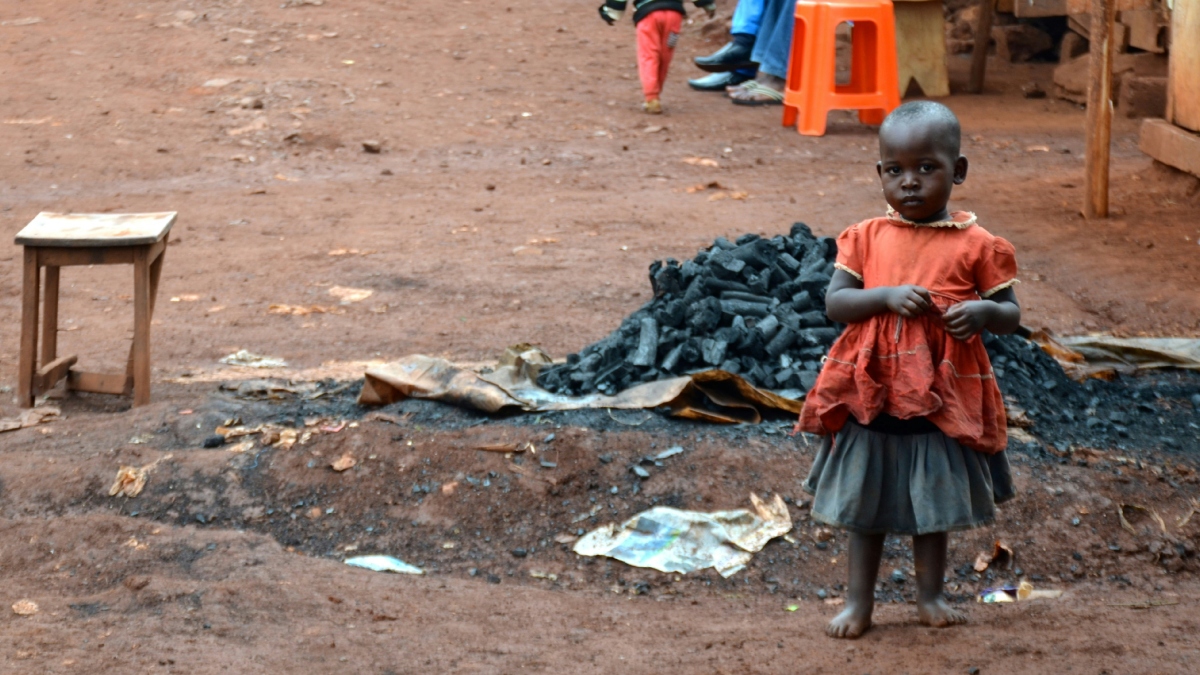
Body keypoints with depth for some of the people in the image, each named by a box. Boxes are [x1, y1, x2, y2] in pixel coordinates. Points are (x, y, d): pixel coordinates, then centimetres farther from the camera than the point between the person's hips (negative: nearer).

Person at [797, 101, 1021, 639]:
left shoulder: (974, 245, -4)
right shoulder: (867, 238, 0)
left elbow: (1011, 313, -1)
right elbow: (834, 303, -7)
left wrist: (984, 312, -23)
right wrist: (887, 296, -22)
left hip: (943, 399, -1)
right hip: (871, 397, 1)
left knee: (935, 501, 12)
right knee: (865, 501, 11)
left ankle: (930, 595, 30)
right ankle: (859, 601, 23)